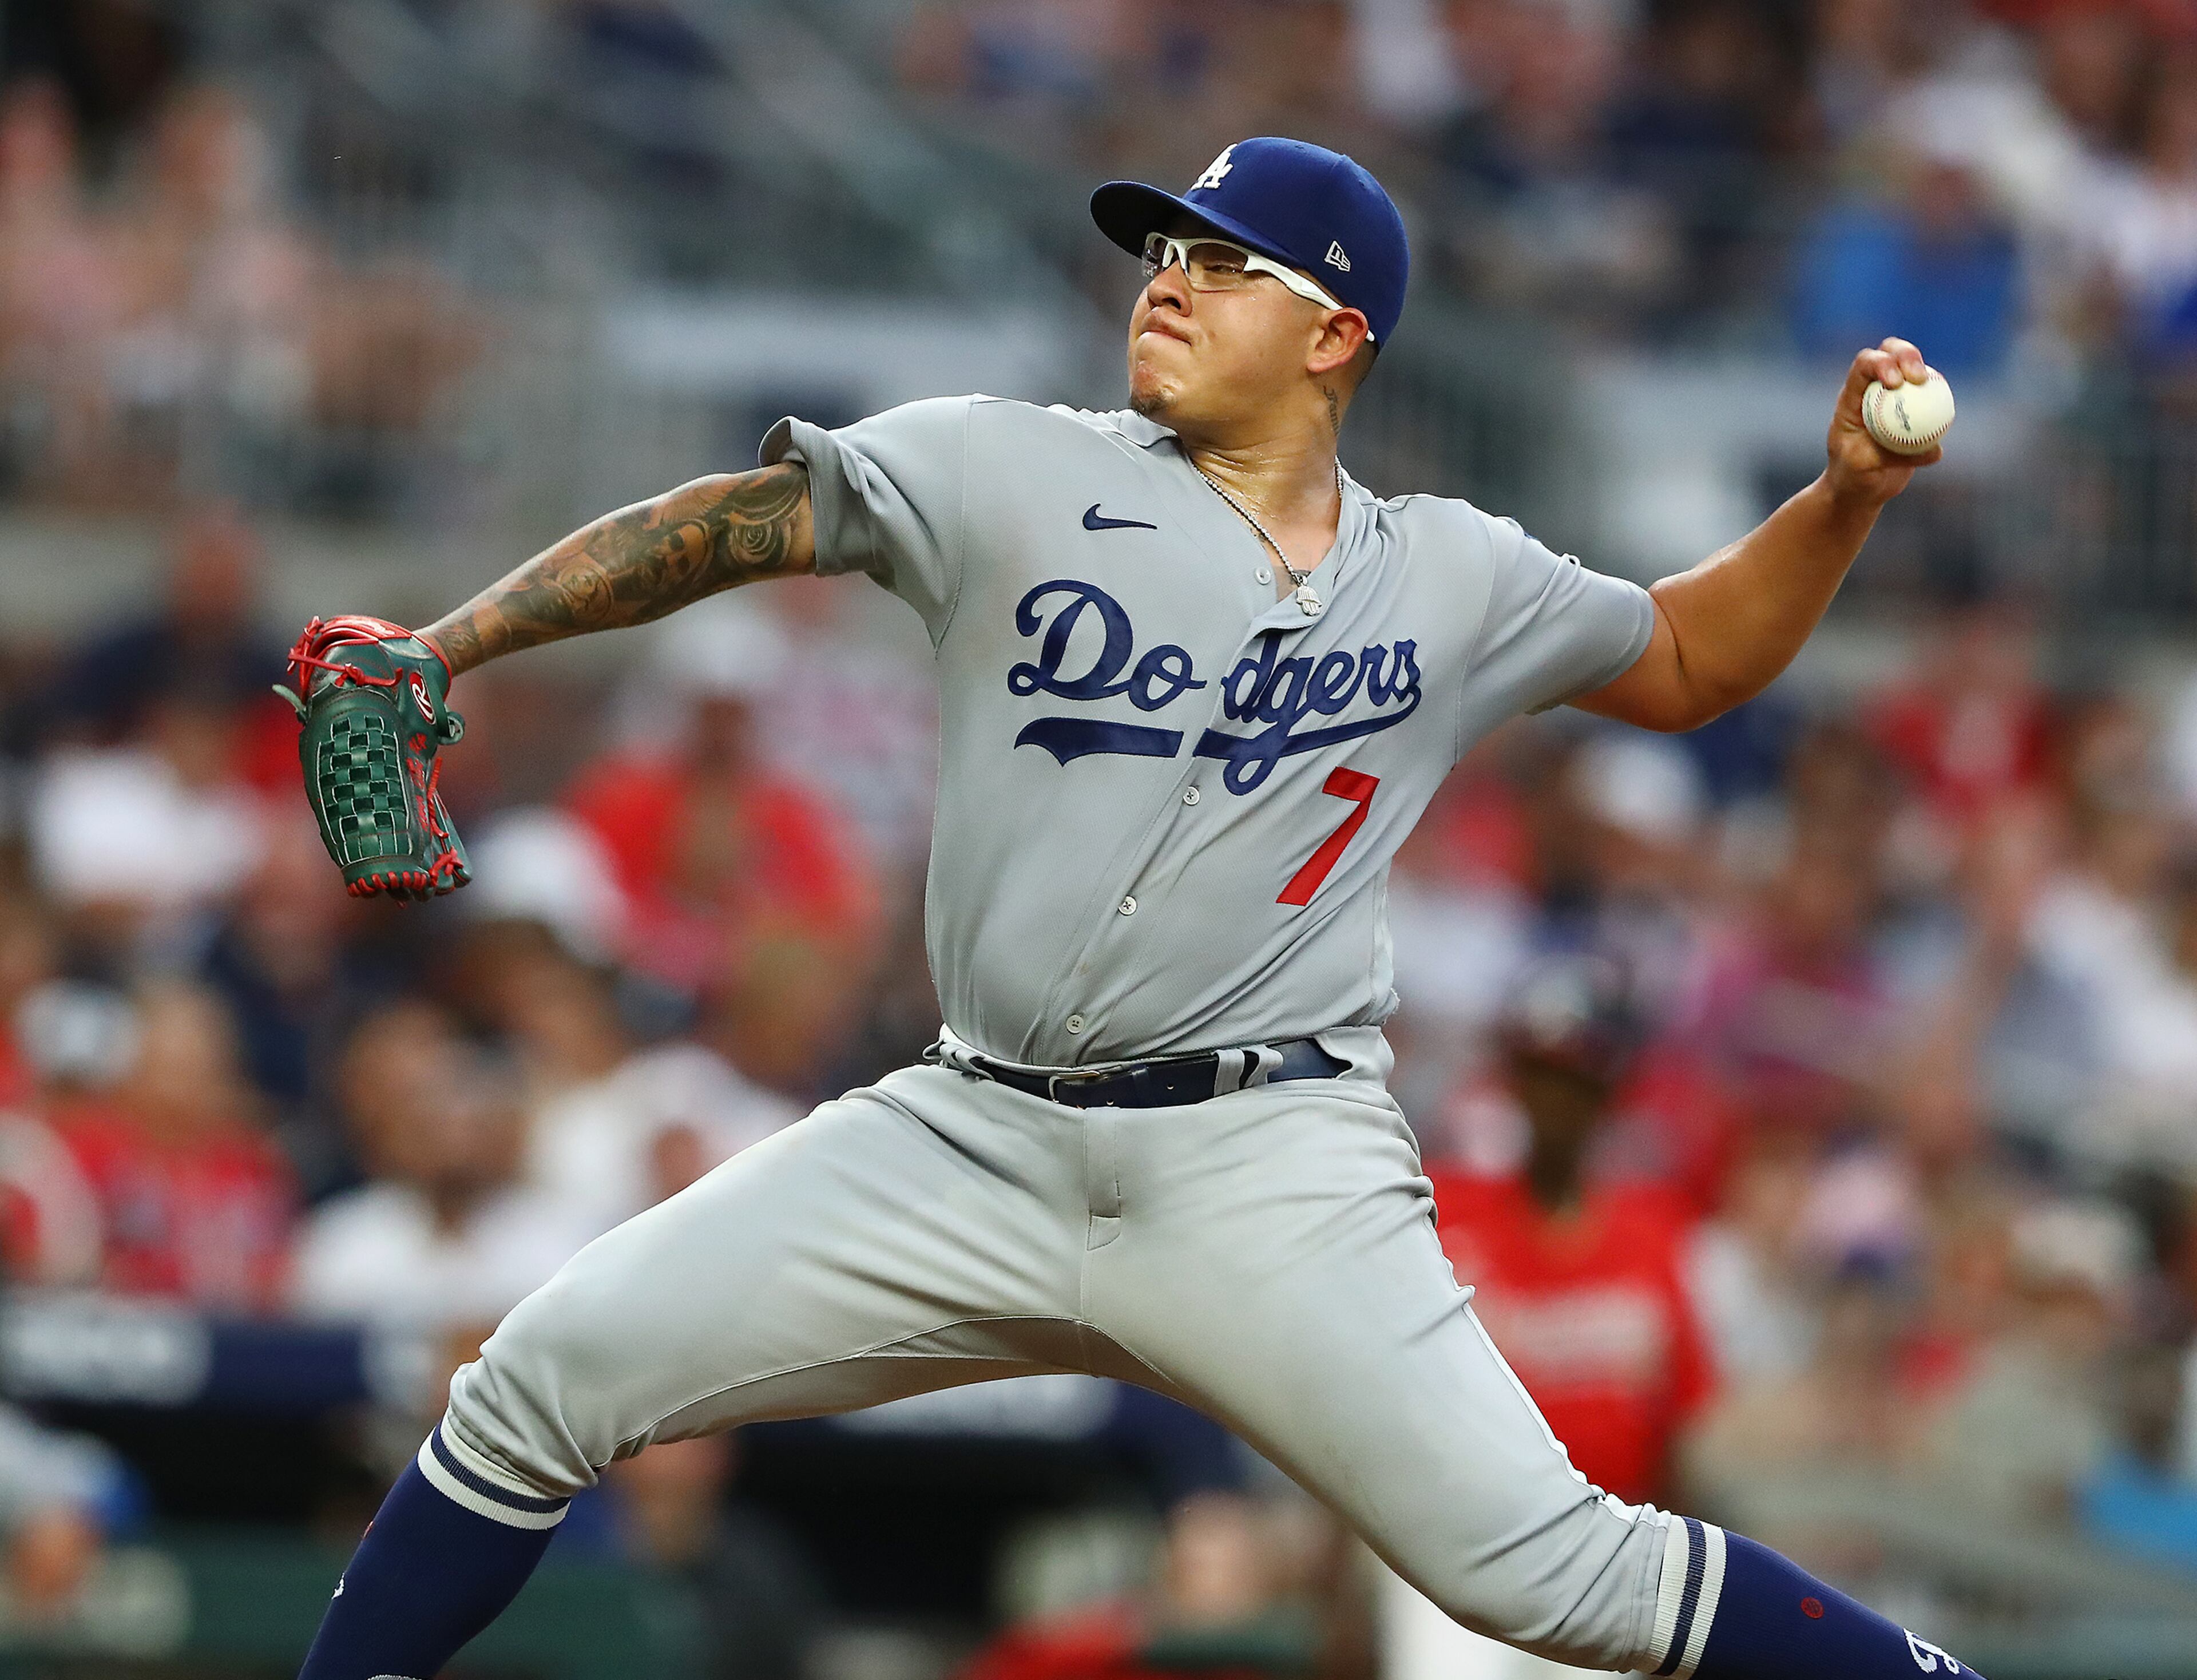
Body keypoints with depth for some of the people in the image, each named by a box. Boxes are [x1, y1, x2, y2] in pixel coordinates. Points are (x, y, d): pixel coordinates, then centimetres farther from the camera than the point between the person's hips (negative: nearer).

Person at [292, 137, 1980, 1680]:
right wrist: (437, 650, -10)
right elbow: (718, 528, 0)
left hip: (1268, 1169, -2)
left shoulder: (1458, 582, 9)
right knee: (544, 1381, -6)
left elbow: (1693, 659, 24)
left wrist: (1847, 499, 9)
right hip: (977, 1143, 2)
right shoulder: (1017, 473, 4)